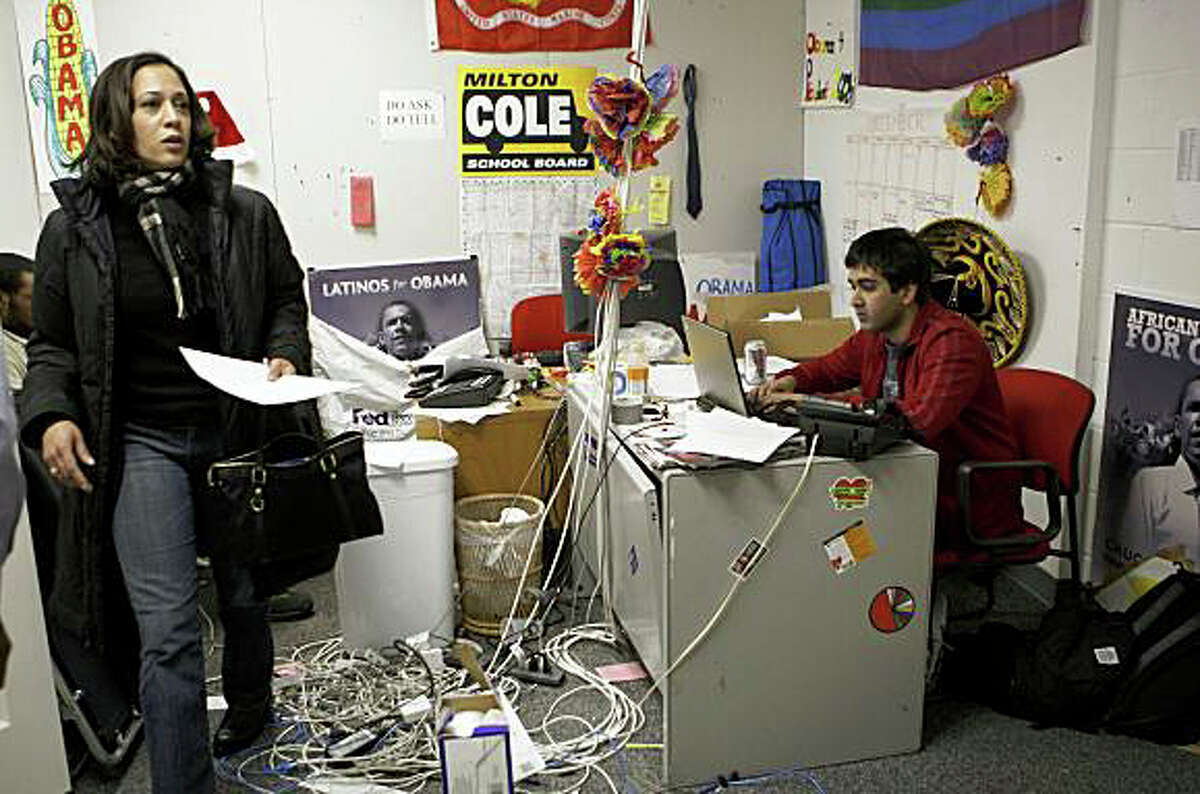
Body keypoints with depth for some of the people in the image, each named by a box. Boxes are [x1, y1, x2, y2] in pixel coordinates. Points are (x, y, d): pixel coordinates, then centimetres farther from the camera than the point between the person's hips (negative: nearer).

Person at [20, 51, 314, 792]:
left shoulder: (247, 213, -2)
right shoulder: (74, 228, -2)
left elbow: (288, 302, 11)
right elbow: (52, 343, 7)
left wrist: (286, 355, -8)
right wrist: (51, 414, -10)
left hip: (239, 432, 2)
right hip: (141, 443, -1)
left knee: (245, 593, 19)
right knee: (169, 631, -8)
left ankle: (250, 702, 47)